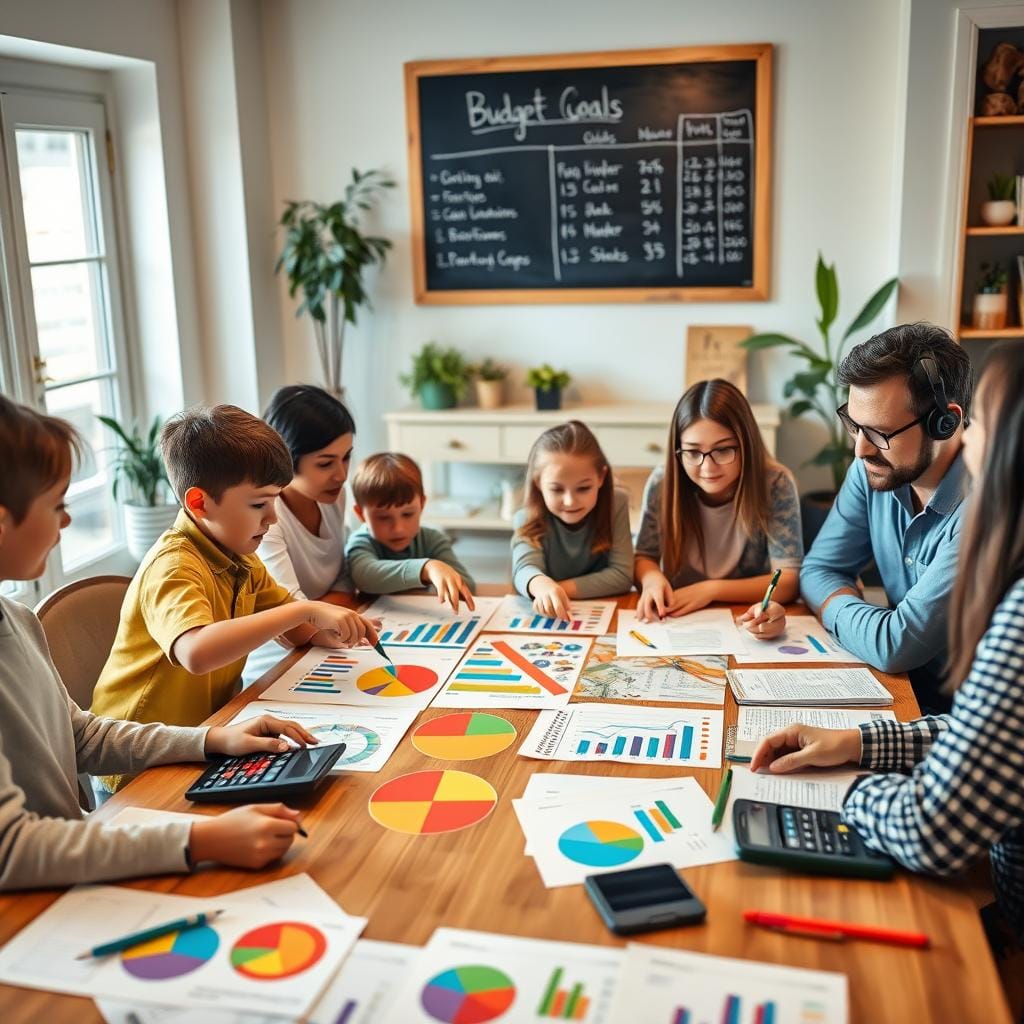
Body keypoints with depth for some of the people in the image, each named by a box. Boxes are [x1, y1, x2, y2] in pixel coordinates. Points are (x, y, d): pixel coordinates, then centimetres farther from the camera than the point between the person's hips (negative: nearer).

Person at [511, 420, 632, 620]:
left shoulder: (616, 504, -11)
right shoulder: (528, 519, -13)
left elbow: (622, 575, -15)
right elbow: (524, 569, -29)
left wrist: (560, 588, -24)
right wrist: (543, 585, -53)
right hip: (546, 617, 0)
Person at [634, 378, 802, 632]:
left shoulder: (776, 484, -14)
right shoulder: (662, 483, -10)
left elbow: (788, 581, -13)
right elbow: (644, 558, 2)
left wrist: (711, 588, -21)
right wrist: (652, 578, -20)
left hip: (746, 624, -1)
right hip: (678, 622, 2)